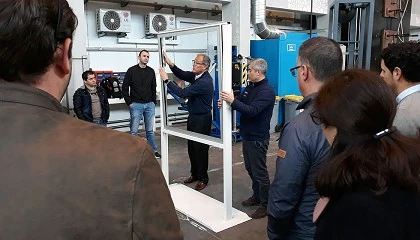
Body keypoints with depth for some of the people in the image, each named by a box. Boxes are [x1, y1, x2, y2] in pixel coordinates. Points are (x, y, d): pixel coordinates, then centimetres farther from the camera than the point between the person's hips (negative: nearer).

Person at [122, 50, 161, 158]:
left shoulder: (151, 71, 8)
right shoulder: (131, 70, -2)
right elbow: (125, 88, -2)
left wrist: (154, 102, 6)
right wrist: (129, 103, -6)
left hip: (149, 105, 3)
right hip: (136, 105, -3)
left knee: (150, 130, 10)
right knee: (134, 131, 2)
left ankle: (154, 150, 19)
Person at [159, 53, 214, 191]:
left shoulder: (205, 81, -25)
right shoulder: (196, 75, 2)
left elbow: (183, 93, -27)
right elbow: (182, 75, 8)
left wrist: (166, 80, -21)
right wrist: (170, 64, -10)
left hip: (202, 119, -9)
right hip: (193, 116, 9)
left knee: (200, 149, 2)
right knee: (191, 147, 17)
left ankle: (203, 179, 18)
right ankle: (195, 174, 32)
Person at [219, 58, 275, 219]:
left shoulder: (266, 91, -19)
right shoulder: (251, 86, 9)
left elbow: (252, 110, -30)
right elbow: (241, 102, 16)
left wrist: (232, 101, -33)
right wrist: (227, 101, -3)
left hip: (258, 138, -9)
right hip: (247, 135, 9)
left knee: (260, 172, 0)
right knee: (250, 169, 19)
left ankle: (266, 205, 13)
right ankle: (257, 196, 35)